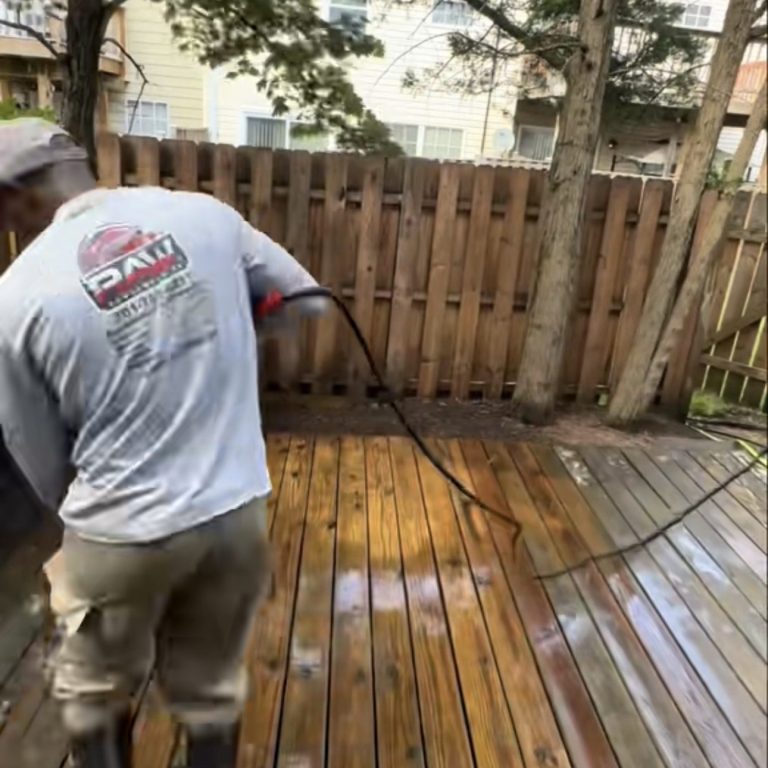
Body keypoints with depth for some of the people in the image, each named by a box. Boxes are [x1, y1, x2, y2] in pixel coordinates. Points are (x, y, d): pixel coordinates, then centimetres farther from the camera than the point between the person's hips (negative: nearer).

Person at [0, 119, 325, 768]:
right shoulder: (206, 214, -4)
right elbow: (308, 299, 11)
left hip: (118, 535, -2)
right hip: (237, 513, 3)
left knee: (94, 697, 28)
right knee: (213, 693, 25)